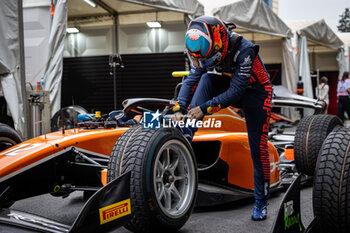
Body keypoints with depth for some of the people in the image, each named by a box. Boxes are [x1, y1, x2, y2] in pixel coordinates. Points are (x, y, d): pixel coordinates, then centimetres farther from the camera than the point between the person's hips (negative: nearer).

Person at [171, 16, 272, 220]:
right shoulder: (208, 49, -16)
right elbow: (191, 80, -14)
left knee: (258, 149, -5)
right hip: (229, 87, 5)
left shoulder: (245, 50, -34)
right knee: (206, 78, -26)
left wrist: (205, 108, -37)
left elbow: (236, 92, -35)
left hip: (256, 93, -5)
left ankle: (261, 203, 13)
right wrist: (180, 108, -27)